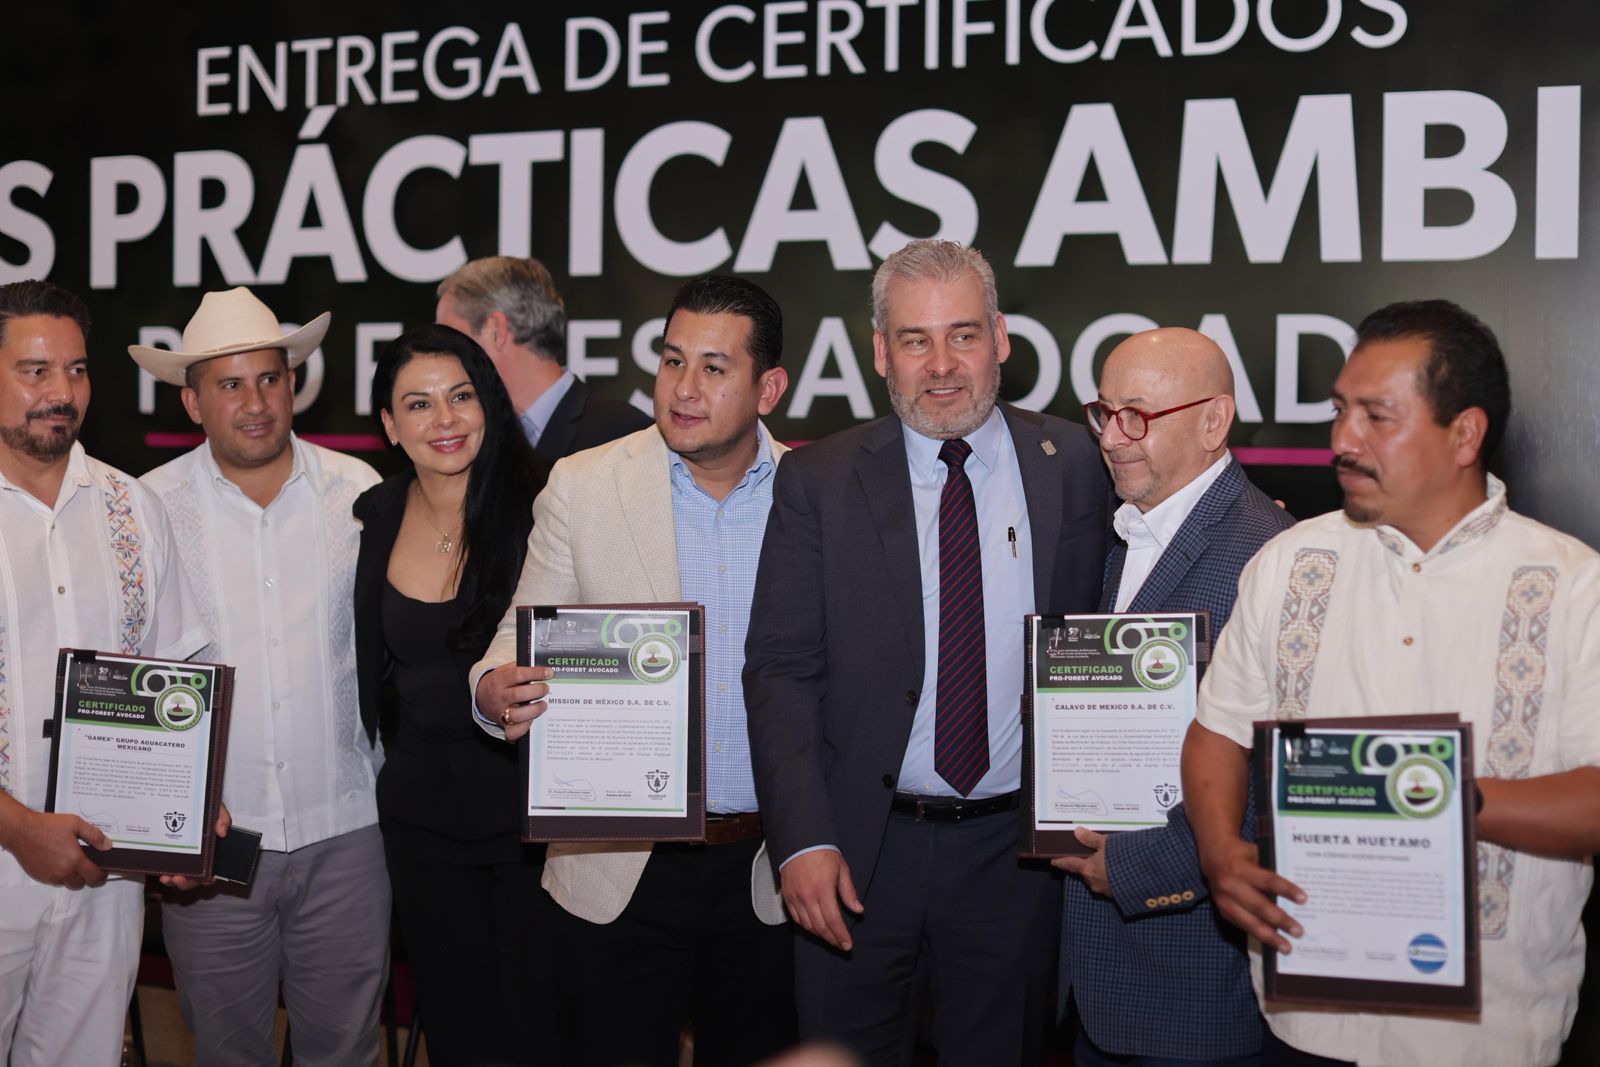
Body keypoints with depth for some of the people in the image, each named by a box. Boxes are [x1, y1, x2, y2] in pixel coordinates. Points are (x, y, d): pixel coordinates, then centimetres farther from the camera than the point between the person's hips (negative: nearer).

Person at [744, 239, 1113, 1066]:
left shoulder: (1069, 464, 1)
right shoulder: (818, 481, -3)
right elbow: (779, 672, -5)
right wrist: (803, 841, -14)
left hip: (1014, 849, 1)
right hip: (858, 849, -1)